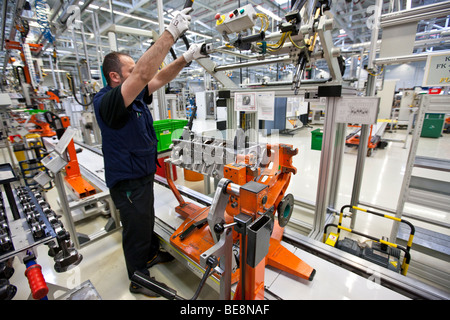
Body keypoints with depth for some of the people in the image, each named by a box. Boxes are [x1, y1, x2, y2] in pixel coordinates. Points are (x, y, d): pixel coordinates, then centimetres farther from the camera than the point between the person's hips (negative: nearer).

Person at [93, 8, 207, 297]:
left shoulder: (136, 97, 3)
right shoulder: (107, 101, -24)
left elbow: (160, 78, 3)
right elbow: (144, 74, -37)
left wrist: (186, 58, -9)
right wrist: (171, 33, -35)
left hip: (144, 174, 9)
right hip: (128, 181, -9)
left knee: (147, 220, 27)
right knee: (136, 229, 10)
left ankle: (152, 254, 52)